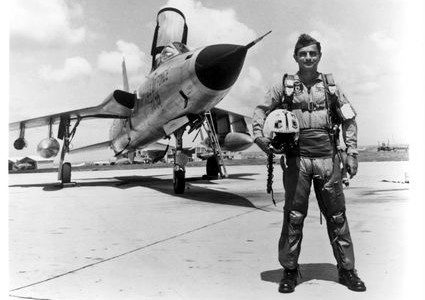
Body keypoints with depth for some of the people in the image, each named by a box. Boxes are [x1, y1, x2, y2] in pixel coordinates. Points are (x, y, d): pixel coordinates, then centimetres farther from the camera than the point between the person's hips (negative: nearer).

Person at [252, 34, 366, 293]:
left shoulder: (330, 85, 11)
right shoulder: (284, 86, 7)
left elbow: (349, 120, 13)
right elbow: (261, 111, 11)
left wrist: (352, 153, 6)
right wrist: (259, 136, -7)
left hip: (328, 159, 2)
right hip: (296, 160, -1)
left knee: (337, 216, 7)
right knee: (294, 217, 2)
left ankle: (347, 270, 19)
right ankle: (290, 271, 15)